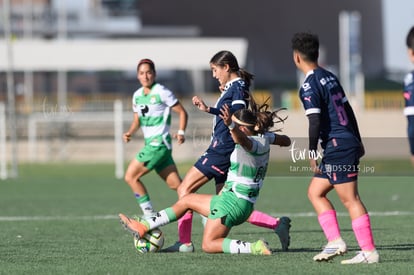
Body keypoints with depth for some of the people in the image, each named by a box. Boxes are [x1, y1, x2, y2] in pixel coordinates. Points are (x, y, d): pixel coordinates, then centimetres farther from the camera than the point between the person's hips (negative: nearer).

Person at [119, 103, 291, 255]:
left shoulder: (254, 143, -21)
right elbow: (285, 140, 25)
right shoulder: (264, 138, 5)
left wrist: (231, 125, -65)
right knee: (187, 201, 22)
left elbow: (243, 139, -47)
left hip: (232, 201, -11)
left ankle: (255, 248, -15)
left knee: (208, 245, -7)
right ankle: (143, 226, 25)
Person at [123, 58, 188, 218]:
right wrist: (130, 133, 2)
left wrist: (181, 132, -17)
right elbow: (137, 120, 21)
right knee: (175, 184, 5)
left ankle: (150, 215, -3)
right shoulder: (137, 95, 12)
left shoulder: (161, 92, -9)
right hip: (150, 144, 7)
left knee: (131, 176, -9)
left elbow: (182, 112, -4)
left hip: (159, 143, -7)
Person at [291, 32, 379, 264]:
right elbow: (348, 110, 20)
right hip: (350, 143, 9)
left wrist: (312, 153, -13)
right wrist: (358, 141, 26)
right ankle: (335, 241, 9)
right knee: (315, 191, 15)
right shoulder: (330, 77, 14)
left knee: (350, 199, -7)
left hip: (337, 147, -9)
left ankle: (369, 251, -8)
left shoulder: (309, 86, -12)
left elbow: (315, 122, -19)